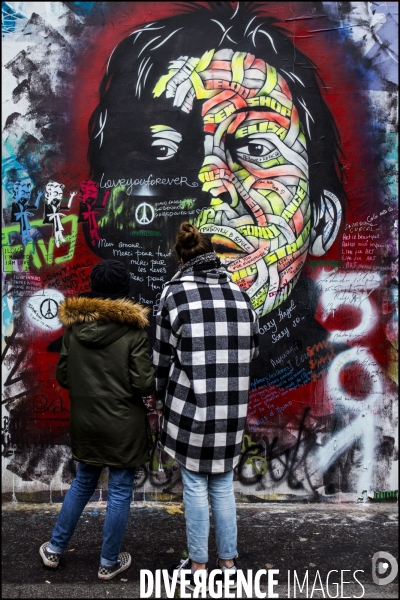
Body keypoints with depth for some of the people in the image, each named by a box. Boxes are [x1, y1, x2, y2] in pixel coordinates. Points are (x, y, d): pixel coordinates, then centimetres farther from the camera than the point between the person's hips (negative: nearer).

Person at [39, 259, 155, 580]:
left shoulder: (73, 327, -3)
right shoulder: (133, 331, -16)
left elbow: (62, 375, 5)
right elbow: (144, 384, -17)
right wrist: (156, 378, 4)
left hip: (85, 421, 5)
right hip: (122, 425, -5)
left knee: (83, 483, 24)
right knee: (120, 491, 10)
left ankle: (54, 548, 34)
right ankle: (109, 562, 24)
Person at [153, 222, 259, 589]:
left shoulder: (176, 291, -6)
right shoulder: (238, 293, 4)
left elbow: (164, 354, -3)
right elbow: (252, 350, 10)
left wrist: (161, 400, 11)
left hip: (191, 406, -3)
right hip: (232, 408, 3)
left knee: (196, 485, 11)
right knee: (223, 485, 17)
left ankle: (198, 566, 23)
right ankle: (229, 562, 27)